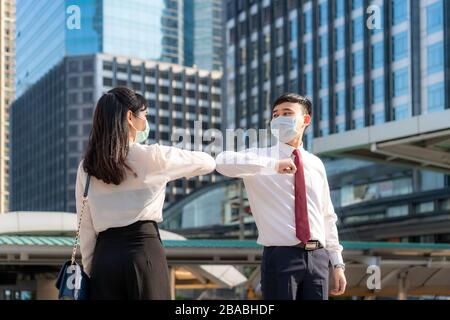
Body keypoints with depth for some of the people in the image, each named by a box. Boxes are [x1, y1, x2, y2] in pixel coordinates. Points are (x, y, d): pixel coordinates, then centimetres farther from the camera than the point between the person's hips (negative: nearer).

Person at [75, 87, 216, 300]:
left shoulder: (86, 168, 6)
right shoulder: (152, 156, -3)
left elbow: (86, 228, 7)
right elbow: (208, 163, 10)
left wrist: (89, 270, 14)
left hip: (104, 257, 4)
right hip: (145, 252, -3)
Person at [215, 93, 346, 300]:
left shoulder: (315, 164, 14)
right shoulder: (261, 157, 0)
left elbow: (327, 217, 17)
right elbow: (222, 162, -22)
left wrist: (337, 263, 12)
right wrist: (274, 164, -29)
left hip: (317, 257, 4)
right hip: (281, 257, -4)